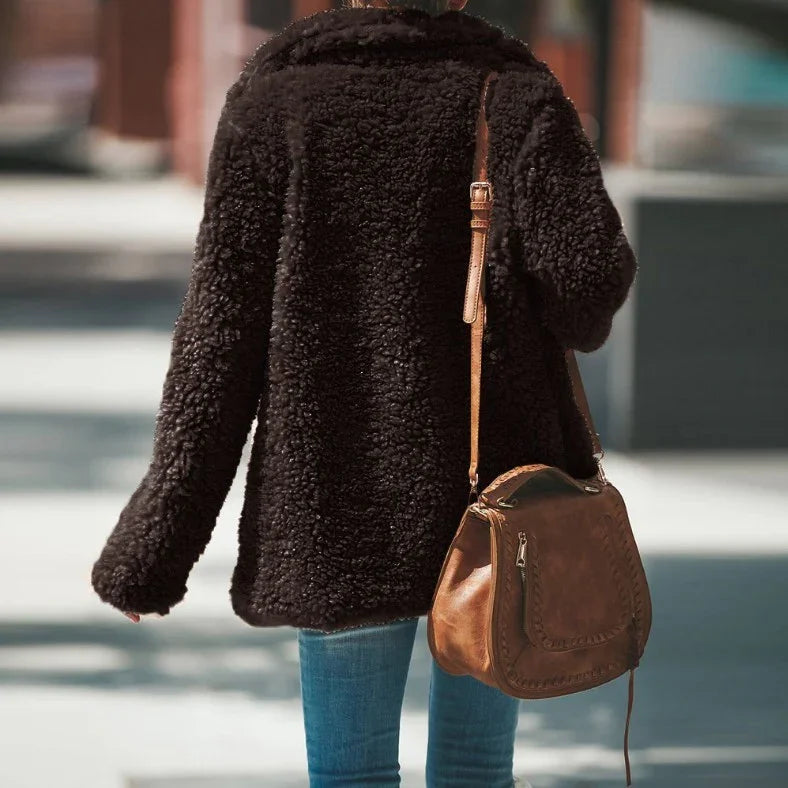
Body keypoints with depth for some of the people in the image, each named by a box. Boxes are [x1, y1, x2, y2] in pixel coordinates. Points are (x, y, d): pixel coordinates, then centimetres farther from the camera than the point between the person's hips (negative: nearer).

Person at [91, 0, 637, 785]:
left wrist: (156, 542, -2)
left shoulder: (272, 101, 0)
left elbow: (220, 331, -4)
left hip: (337, 507, 0)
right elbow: (589, 271, -15)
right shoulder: (513, 93, -1)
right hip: (498, 490, 0)